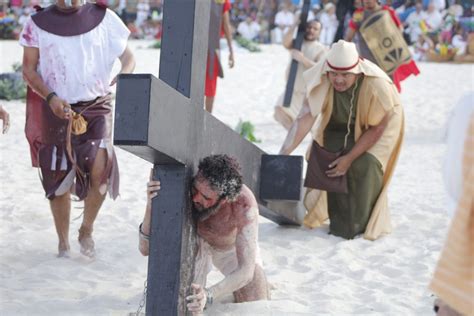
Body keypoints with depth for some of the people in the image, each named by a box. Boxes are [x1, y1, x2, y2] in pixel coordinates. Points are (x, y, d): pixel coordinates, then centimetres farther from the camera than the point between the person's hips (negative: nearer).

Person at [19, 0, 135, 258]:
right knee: (59, 180, 4)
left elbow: (128, 57, 6)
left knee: (100, 171, -15)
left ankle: (87, 231, 9)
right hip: (57, 110, 0)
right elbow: (28, 69, 1)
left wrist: (122, 78, -17)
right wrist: (50, 97, -17)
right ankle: (63, 244, 21)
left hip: (96, 106, 0)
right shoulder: (38, 23, 1)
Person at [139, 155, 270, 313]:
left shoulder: (245, 203, -44)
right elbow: (146, 249, -39)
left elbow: (246, 271, -44)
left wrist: (208, 295, -62)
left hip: (232, 248, 0)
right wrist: (150, 208, -59)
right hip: (195, 241, 0)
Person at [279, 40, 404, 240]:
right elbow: (305, 117, -34)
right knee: (324, 159, -14)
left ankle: (357, 224, -3)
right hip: (340, 125, 3)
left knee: (364, 165, -22)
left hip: (380, 124, -3)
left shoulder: (376, 86, -37)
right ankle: (338, 219, 6)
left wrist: (349, 158, -25)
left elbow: (376, 128, -24)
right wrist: (283, 154, -43)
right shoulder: (321, 81, -31)